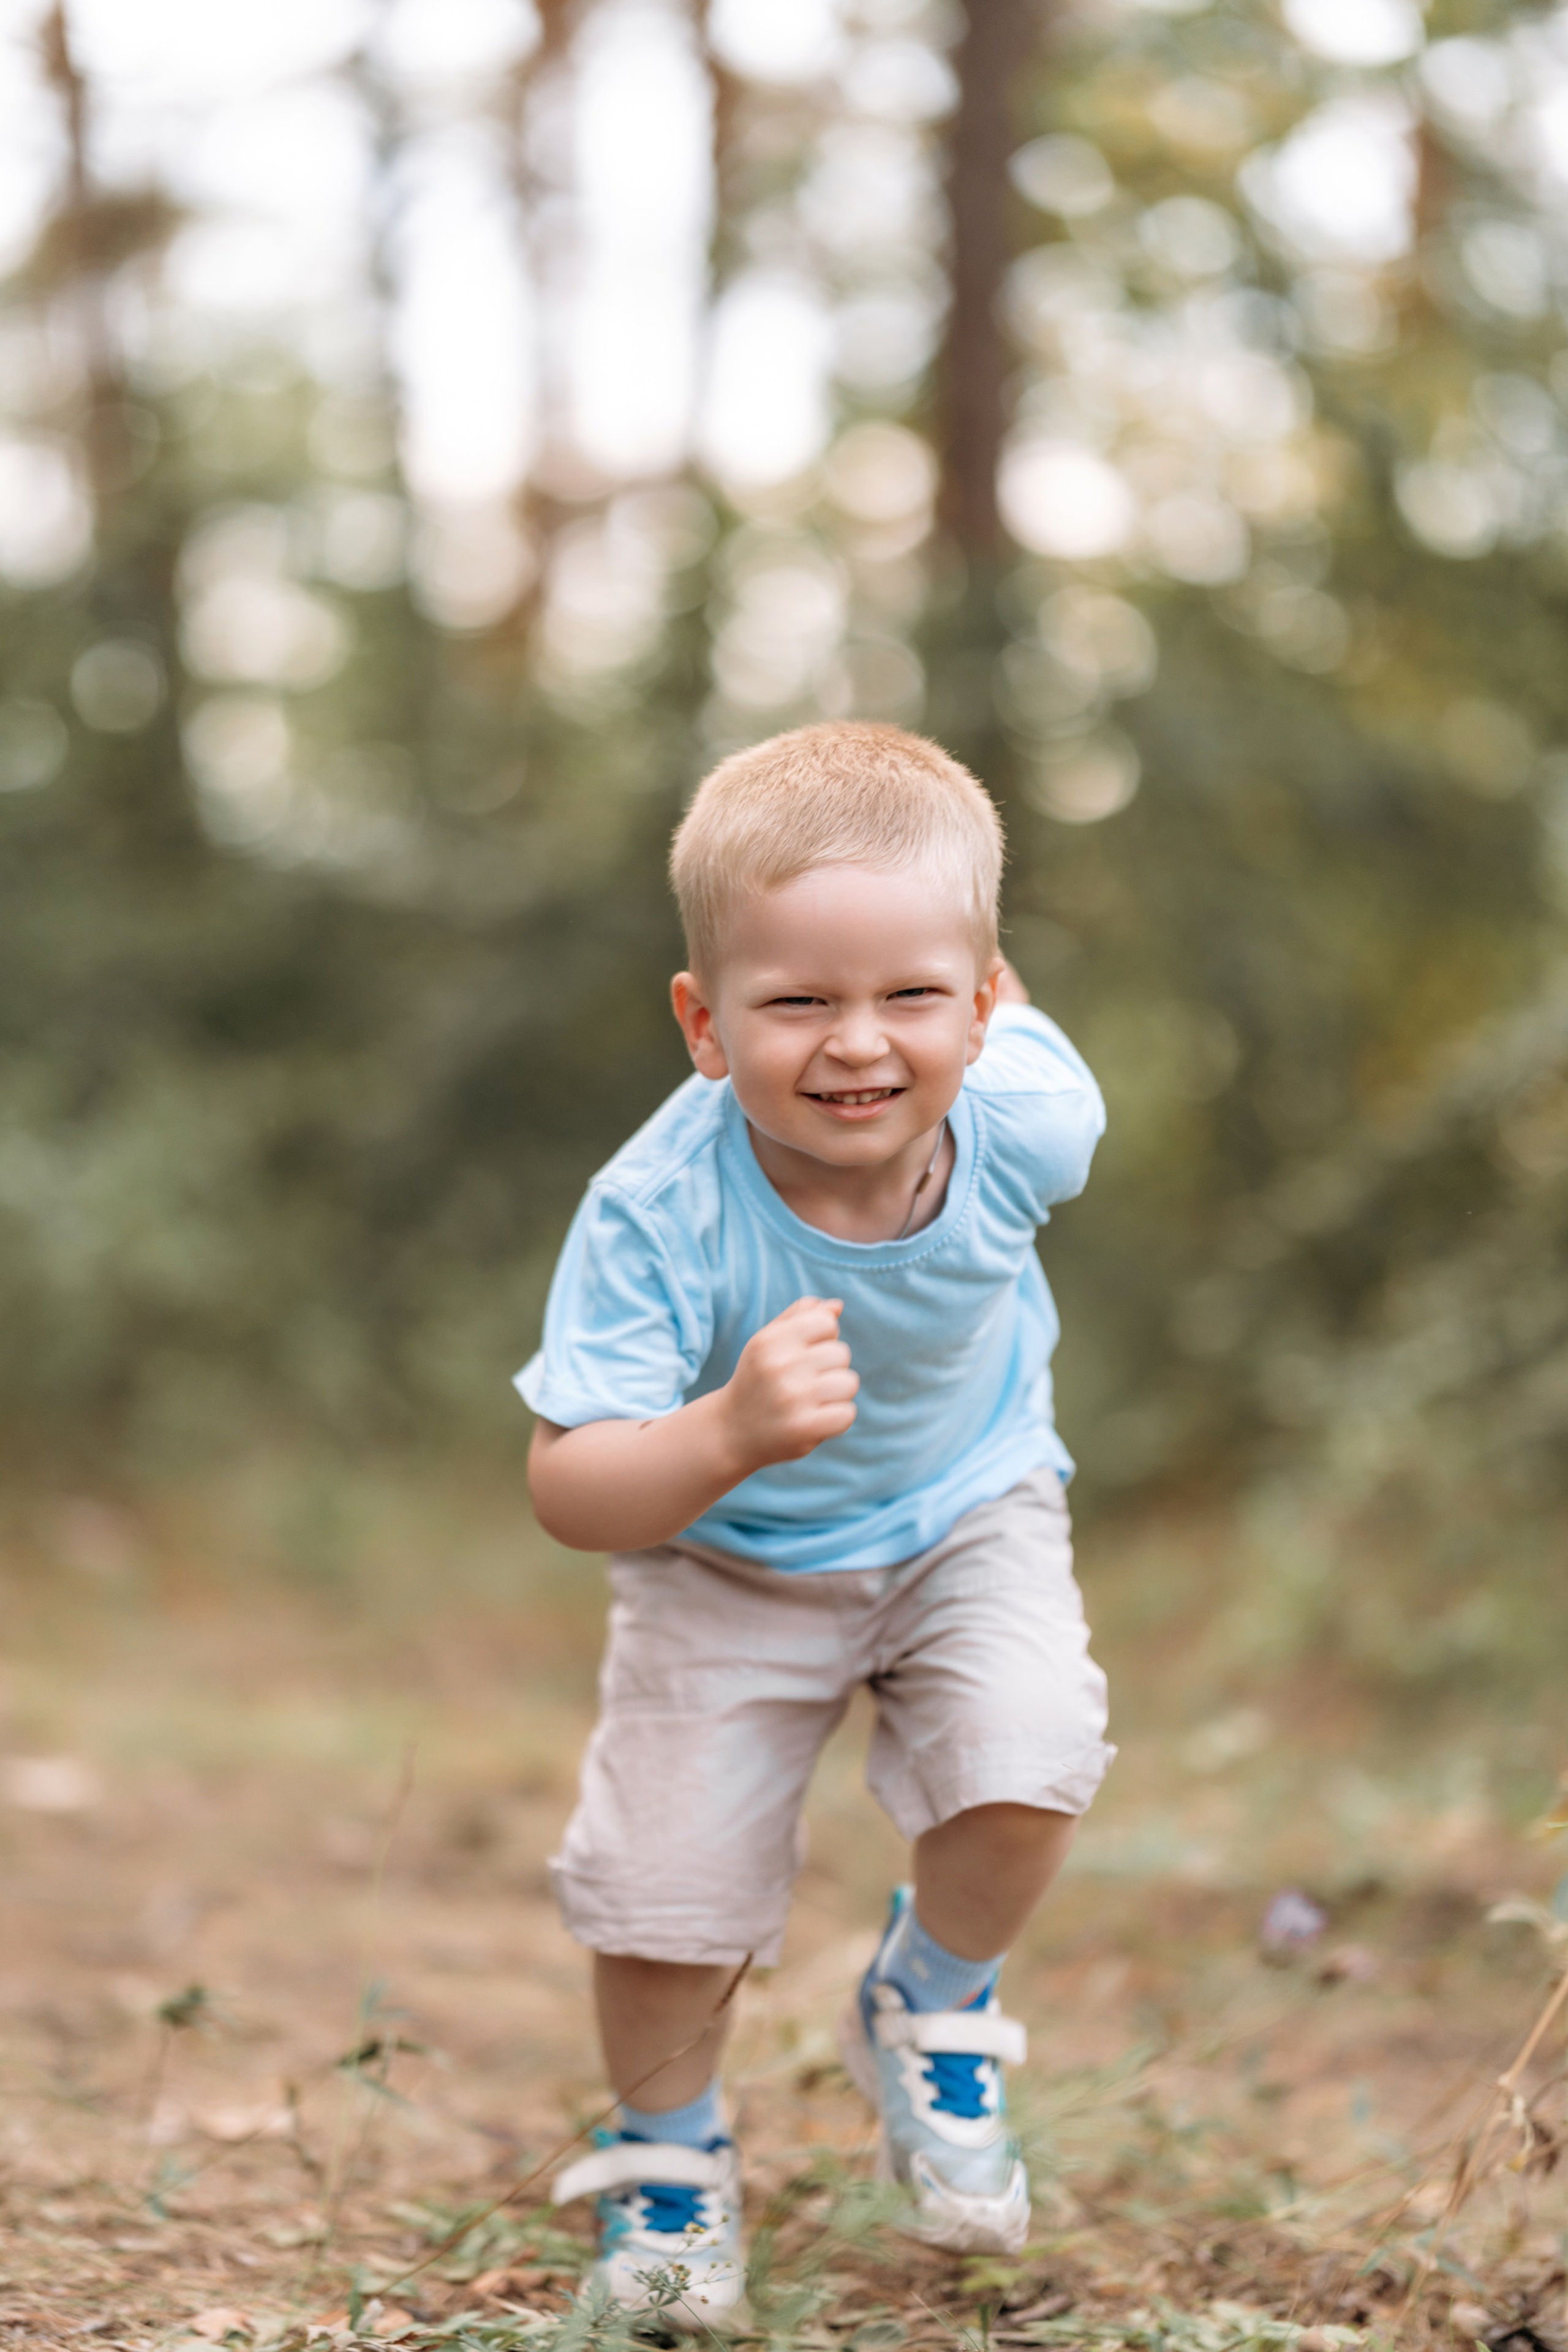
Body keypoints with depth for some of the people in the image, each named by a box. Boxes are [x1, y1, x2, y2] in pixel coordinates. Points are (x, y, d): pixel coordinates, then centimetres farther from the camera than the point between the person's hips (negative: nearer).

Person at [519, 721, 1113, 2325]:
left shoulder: (1022, 1120, -28)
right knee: (662, 1879, -7)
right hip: (727, 1558, -1)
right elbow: (570, 1494, -38)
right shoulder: (658, 1214, -37)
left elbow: (1018, 1045, -2)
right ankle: (667, 2145, 28)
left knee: (1022, 1781, -21)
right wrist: (730, 1435, -55)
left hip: (970, 1512, 2)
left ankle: (932, 2005, 15)